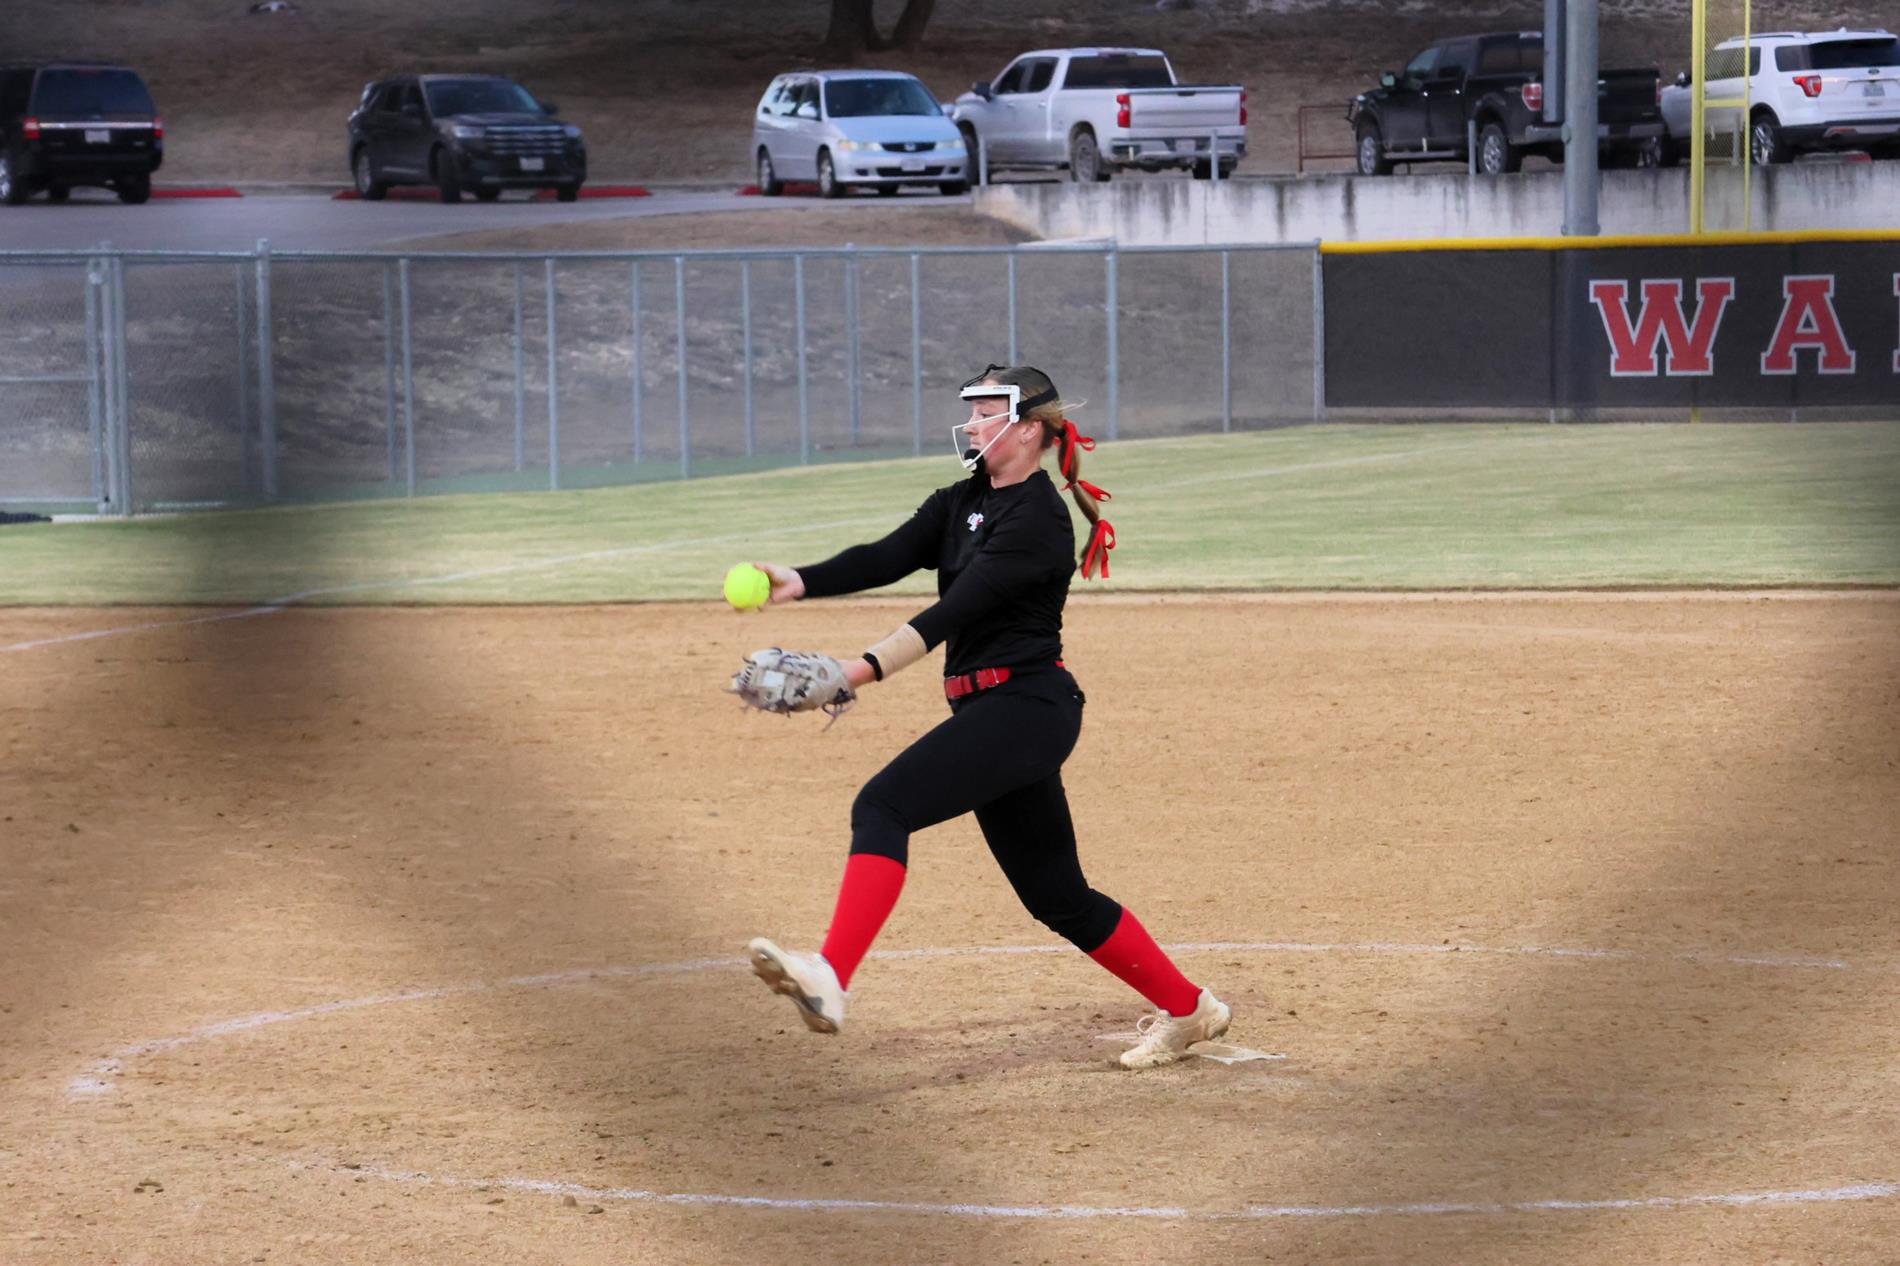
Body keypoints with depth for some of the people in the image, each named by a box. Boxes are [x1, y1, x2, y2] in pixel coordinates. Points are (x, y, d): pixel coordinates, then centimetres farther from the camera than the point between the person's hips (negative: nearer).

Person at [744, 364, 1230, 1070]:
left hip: (1025, 707, -10)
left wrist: (869, 668, -35)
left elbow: (957, 609, -24)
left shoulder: (1038, 520, -13)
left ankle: (830, 978, -39)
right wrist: (802, 583, -19)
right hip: (992, 714, 10)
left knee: (883, 806, -25)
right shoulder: (963, 504, 14)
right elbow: (888, 559, 0)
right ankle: (1189, 1009, 27)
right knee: (1057, 897, 15)